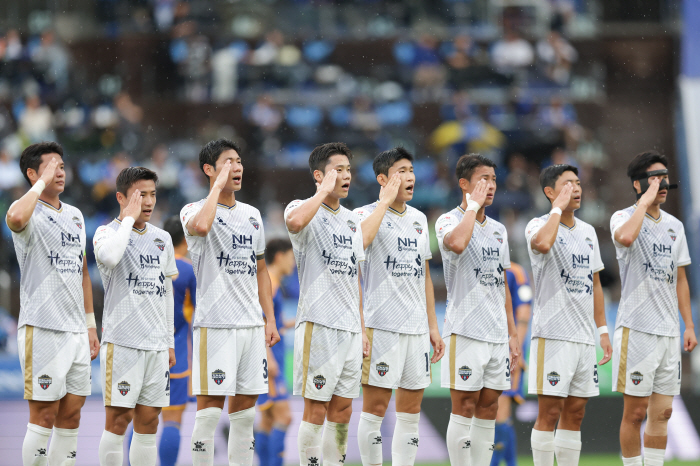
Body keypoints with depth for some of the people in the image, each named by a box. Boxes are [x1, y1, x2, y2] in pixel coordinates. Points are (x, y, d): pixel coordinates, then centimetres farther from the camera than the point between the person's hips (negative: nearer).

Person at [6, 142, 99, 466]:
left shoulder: (75, 216, 16)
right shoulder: (30, 213, -7)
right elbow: (16, 218, -34)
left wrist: (90, 325, 19)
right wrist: (42, 182, -21)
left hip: (75, 330, 7)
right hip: (42, 328, -7)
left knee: (71, 415, 8)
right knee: (44, 414, -6)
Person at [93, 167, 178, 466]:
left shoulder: (162, 239, 13)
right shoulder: (108, 233, -5)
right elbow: (109, 257, -30)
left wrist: (170, 341, 18)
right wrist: (129, 217, -17)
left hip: (156, 344, 6)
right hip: (121, 341, -5)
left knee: (148, 420, 6)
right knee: (118, 419, -5)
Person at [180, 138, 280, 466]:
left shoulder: (252, 215, 16)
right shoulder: (193, 211, -3)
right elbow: (200, 226, -30)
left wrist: (270, 319, 13)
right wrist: (219, 184, -17)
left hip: (251, 325, 6)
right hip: (214, 324, -6)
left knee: (244, 409, 8)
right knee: (210, 408, -7)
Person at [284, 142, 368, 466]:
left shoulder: (352, 220, 17)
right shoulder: (305, 210, -5)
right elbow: (294, 222, -33)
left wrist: (362, 329, 17)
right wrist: (324, 191, -21)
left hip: (350, 327, 7)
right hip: (318, 325, -7)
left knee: (342, 412, 9)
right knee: (316, 411, -4)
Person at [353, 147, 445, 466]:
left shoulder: (419, 219, 16)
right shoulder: (366, 214, -4)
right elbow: (361, 240, -30)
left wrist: (433, 327, 17)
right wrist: (385, 201, -19)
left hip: (417, 328, 7)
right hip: (381, 325, -6)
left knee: (411, 411, 7)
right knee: (375, 407, -4)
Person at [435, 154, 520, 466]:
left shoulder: (498, 230, 17)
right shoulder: (449, 221, -5)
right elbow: (457, 243, -31)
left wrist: (512, 334, 16)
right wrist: (473, 206, -17)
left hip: (497, 332, 7)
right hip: (465, 330, -7)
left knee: (488, 409, 7)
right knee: (464, 407, -5)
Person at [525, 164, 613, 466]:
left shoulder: (588, 232, 15)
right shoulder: (539, 226, -6)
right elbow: (542, 243, -32)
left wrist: (602, 330, 15)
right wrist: (558, 207, -19)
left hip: (584, 336, 7)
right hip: (552, 335, -7)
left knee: (575, 413, 8)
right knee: (549, 411, -6)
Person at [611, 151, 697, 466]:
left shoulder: (674, 226, 15)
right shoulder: (624, 217, -5)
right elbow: (625, 237, -31)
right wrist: (646, 198, -21)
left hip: (668, 330, 6)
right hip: (636, 328, -6)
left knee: (662, 412, 7)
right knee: (635, 411, -3)